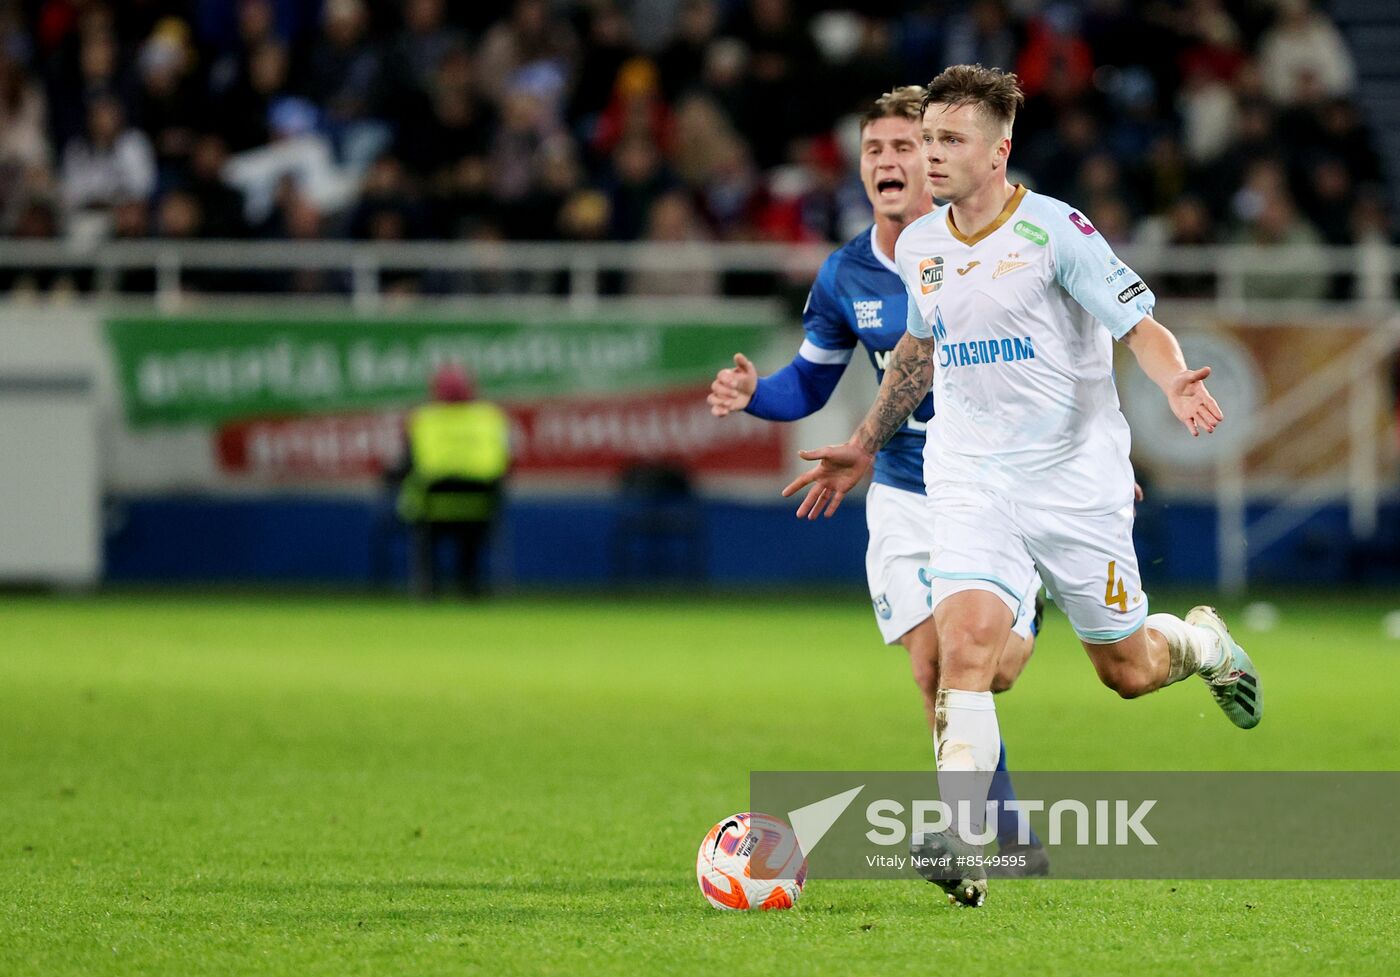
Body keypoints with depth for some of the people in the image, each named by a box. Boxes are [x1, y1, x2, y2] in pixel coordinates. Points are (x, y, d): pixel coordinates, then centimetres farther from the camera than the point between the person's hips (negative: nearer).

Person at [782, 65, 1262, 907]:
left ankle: (1205, 642, 45)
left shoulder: (1056, 231, -12)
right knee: (966, 639, -21)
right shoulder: (918, 247, 5)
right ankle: (961, 851, -26)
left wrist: (1177, 383, -34)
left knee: (1126, 670, 7)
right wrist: (865, 446, 26)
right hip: (971, 481, 3)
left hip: (1077, 478, -3)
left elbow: (1141, 326, -13)